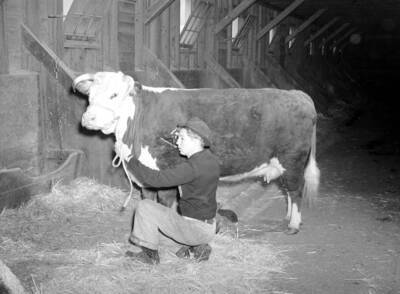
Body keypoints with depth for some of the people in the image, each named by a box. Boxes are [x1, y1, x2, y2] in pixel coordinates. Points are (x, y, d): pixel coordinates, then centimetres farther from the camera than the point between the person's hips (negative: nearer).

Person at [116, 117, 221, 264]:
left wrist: (129, 158, -18)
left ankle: (150, 255, 8)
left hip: (195, 229, -9)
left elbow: (157, 179, -25)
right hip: (209, 228, 9)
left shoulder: (193, 166, -25)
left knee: (145, 206, -5)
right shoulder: (211, 159, 2)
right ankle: (198, 246, 18)